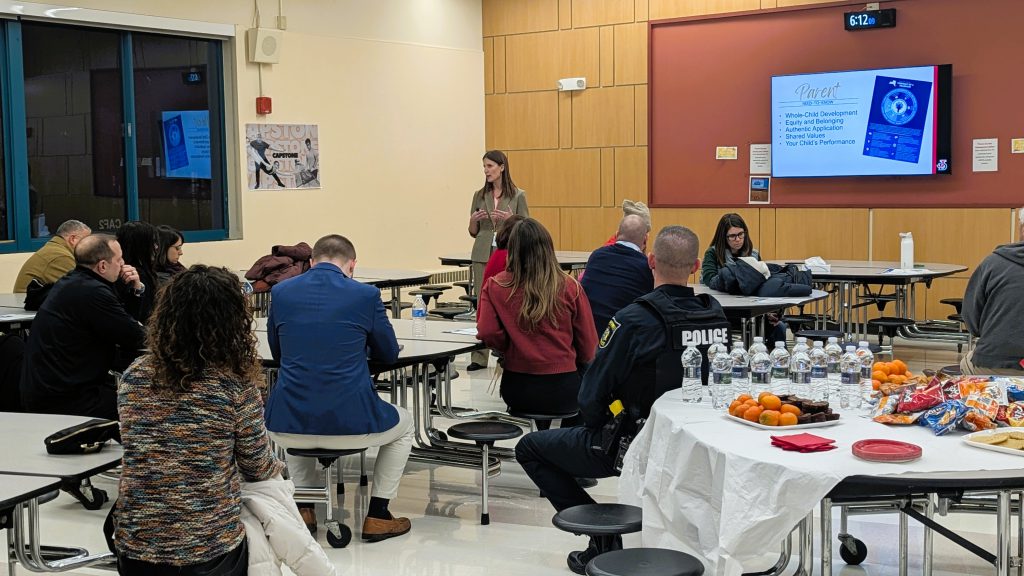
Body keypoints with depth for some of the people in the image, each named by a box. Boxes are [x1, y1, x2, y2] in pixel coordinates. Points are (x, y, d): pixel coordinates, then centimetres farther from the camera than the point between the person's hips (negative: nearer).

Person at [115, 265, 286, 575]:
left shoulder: (132, 376, -1)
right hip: (211, 549, -4)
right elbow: (258, 469, 0)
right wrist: (278, 466, 24)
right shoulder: (235, 385, -13)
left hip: (135, 547, 4)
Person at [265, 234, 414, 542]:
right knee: (404, 425, 29)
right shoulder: (366, 295, -3)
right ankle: (376, 516, 22)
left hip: (289, 426, 3)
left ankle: (303, 508, 33)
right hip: (351, 423, -3)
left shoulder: (281, 292, 5)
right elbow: (389, 354, 10)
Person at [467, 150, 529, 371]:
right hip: (483, 255, 3)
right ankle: (479, 357, 3)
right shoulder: (480, 195, 11)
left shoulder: (518, 196, 2)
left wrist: (509, 219, -15)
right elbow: (473, 232, 15)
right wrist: (474, 219, -6)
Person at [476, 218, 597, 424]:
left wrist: (510, 351, 6)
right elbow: (588, 344, -2)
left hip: (516, 390, 2)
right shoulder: (569, 287, -7)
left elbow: (487, 333, -14)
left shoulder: (495, 287, -6)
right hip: (562, 390, -2)